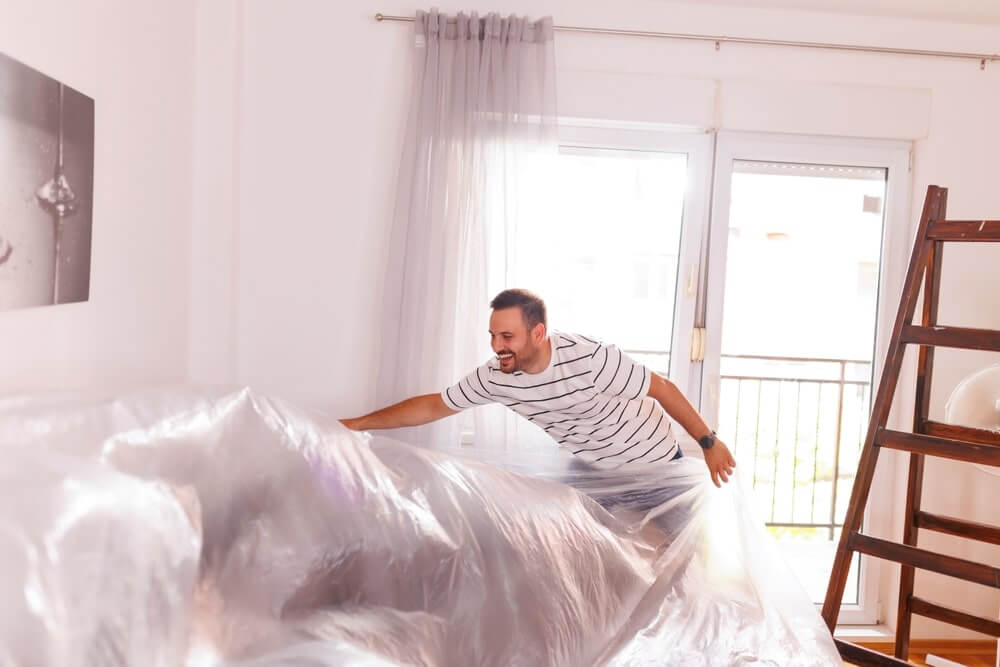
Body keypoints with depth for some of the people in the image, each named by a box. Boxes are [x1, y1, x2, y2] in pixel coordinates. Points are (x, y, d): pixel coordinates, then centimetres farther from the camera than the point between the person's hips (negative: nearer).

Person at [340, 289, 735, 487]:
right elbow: (432, 407, -10)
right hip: (596, 472, 5)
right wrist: (358, 424, -11)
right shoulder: (495, 378, -20)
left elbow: (662, 388, -24)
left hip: (655, 464, -4)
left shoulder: (587, 357, -36)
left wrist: (709, 442, -18)